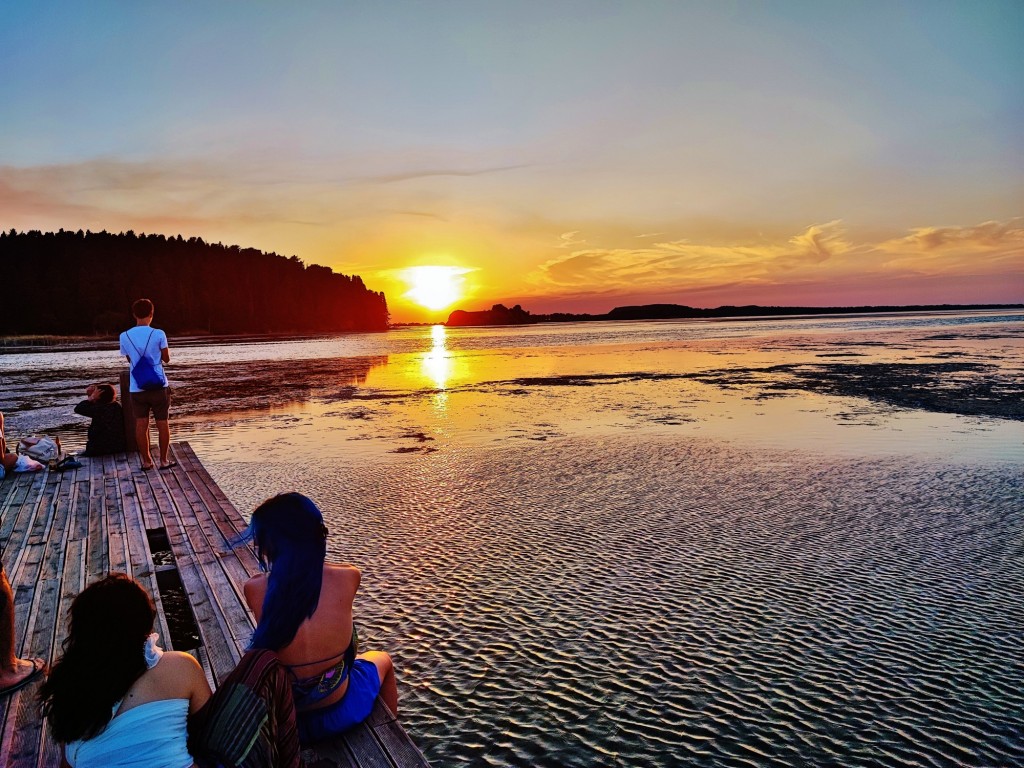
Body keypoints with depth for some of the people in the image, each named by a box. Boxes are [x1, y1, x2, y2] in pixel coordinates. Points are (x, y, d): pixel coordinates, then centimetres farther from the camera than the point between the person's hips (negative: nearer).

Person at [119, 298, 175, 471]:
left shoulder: (125, 336, -1)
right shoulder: (158, 334, -9)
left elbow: (129, 359, 12)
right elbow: (166, 359, 0)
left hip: (137, 387, 2)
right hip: (158, 385, -2)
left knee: (141, 424, 8)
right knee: (162, 423, 7)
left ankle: (146, 461, 13)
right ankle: (164, 460, 11)